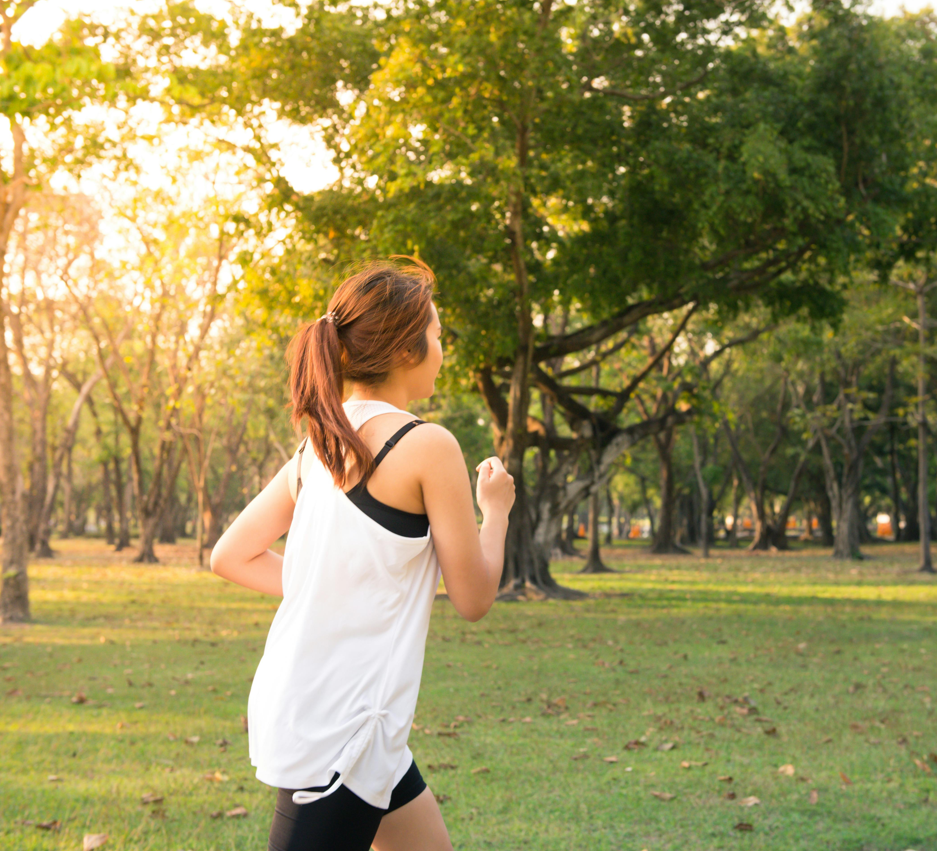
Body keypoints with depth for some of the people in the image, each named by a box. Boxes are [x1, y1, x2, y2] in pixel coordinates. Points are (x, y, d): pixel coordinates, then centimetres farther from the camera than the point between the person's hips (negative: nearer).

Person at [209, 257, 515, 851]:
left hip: (299, 707, 9)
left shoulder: (318, 447, 8)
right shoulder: (427, 445, -14)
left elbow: (231, 557, 13)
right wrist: (496, 509, 8)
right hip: (338, 730, -9)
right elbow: (473, 598, -8)